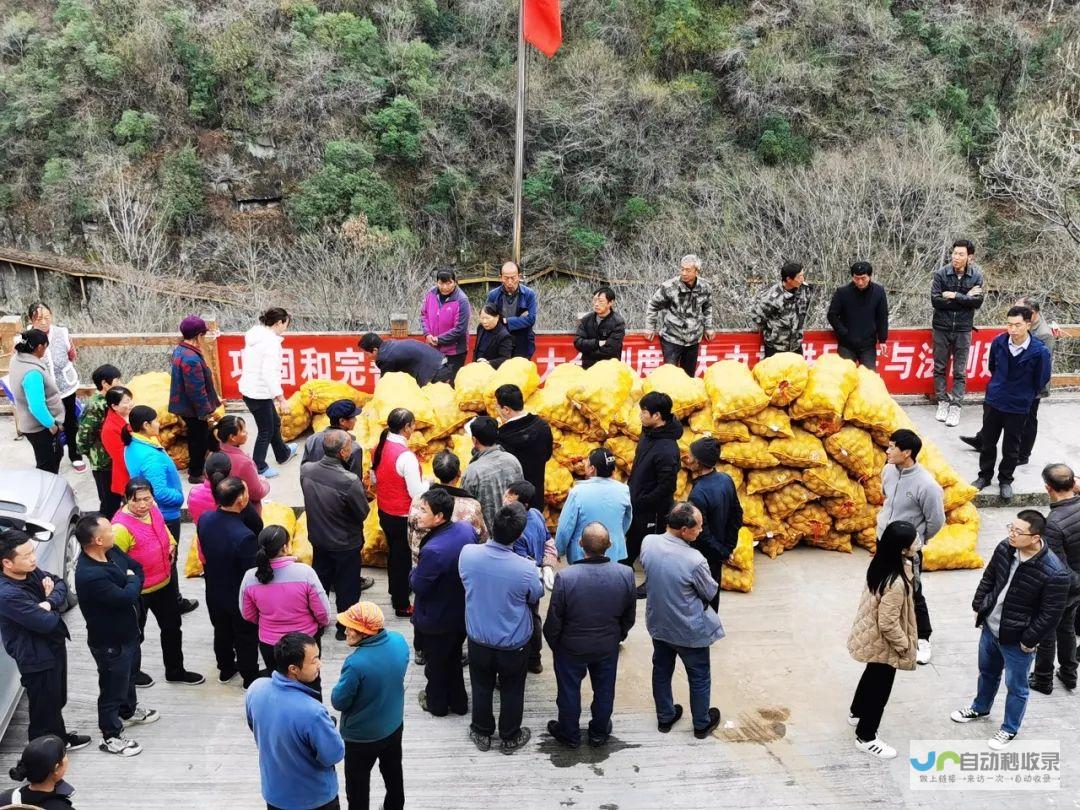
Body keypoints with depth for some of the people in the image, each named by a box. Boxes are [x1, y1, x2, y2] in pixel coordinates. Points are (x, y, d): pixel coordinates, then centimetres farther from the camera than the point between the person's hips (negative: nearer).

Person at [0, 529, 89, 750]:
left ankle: (60, 738, 49)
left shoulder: (32, 572, -7)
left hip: (54, 645, 9)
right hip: (36, 658, -9)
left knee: (58, 699, 28)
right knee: (44, 708, 8)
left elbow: (60, 583, 3)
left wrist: (49, 602, -18)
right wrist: (55, 605, -10)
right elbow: (47, 622, -32)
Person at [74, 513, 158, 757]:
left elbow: (138, 568, 4)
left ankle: (129, 711, 56)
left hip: (128, 631, 9)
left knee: (130, 674, 31)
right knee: (112, 687, 10)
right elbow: (127, 597, -33)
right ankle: (111, 737, 29)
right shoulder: (89, 575, -37)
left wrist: (130, 586, -15)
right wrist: (132, 581, -13)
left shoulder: (112, 551, -9)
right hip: (109, 641, -9)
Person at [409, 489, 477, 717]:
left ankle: (436, 703, 41)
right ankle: (458, 702, 43)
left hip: (437, 619, -6)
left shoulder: (433, 550, -38)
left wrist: (415, 572, -5)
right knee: (454, 658, 27)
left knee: (435, 663, 20)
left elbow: (418, 586, -25)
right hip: (463, 611, 6)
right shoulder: (467, 529, -14)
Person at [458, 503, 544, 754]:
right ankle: (510, 738, 42)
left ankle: (482, 733, 44)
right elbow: (536, 595, -8)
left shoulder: (467, 554, -23)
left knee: (481, 688, 25)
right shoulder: (525, 569, -30)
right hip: (514, 645, -2)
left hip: (478, 641, 2)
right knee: (512, 692, 22)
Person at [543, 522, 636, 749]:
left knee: (569, 690, 21)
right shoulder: (625, 574, -22)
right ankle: (599, 732, 44)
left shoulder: (565, 577, -31)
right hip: (608, 646, 2)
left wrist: (553, 643, 1)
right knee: (604, 690, 24)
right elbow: (630, 615, -6)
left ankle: (569, 734, 41)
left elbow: (554, 619, -19)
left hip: (571, 647, -2)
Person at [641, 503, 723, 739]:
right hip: (690, 631, -5)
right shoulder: (694, 560, -34)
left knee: (661, 671, 25)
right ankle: (701, 724, 39)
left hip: (658, 624, 5)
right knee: (699, 677, 19)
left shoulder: (648, 543, -18)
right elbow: (711, 592, -15)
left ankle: (665, 717, 44)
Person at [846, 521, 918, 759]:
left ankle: (857, 713, 53)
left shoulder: (881, 564, -9)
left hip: (871, 636, 9)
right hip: (883, 643, -9)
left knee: (872, 675, 31)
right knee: (880, 688, 11)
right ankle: (866, 738, 29)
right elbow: (888, 624, -29)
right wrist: (904, 644, -14)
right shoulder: (895, 583, -37)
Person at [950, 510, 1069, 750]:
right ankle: (980, 708, 54)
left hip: (1016, 639, -6)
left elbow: (1051, 613, -21)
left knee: (1016, 686, 15)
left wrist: (1029, 640, -15)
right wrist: (978, 606, 7)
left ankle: (1009, 729, 38)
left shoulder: (1054, 572, -30)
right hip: (990, 627, 6)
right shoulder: (1005, 548, -12)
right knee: (987, 672, 29)